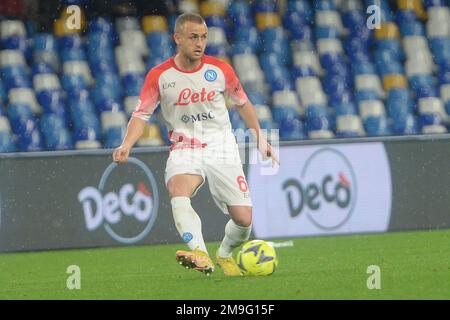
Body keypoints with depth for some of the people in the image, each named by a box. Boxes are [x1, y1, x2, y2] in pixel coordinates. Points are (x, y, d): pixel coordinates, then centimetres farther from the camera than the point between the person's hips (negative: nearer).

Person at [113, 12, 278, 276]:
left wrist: (260, 138, 14)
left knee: (244, 219, -5)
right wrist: (127, 145, -18)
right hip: (184, 148, -1)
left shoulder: (220, 70, 0)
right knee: (178, 192, -34)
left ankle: (226, 254, 28)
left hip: (222, 148, 1)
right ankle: (201, 255, -50)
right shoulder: (160, 76, -4)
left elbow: (243, 103, 15)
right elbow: (141, 114, -2)